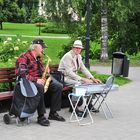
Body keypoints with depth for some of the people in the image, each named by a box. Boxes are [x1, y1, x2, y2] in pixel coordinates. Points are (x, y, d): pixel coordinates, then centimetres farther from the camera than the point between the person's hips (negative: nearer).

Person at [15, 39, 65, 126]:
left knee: (59, 86, -9)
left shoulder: (39, 57, 17)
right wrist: (35, 80, -26)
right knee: (40, 88, -40)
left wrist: (46, 71, 5)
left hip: (41, 80, 8)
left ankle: (53, 113, -3)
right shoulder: (24, 57, -12)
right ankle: (41, 116, -32)